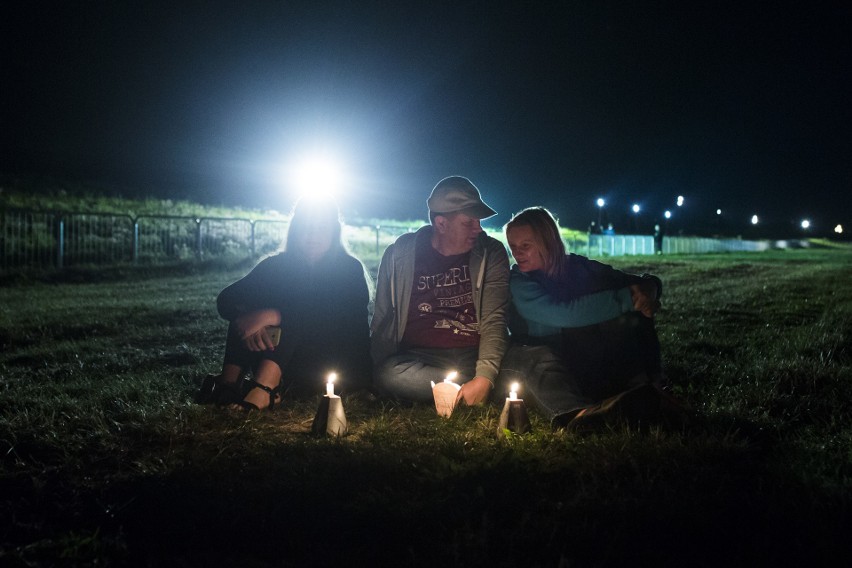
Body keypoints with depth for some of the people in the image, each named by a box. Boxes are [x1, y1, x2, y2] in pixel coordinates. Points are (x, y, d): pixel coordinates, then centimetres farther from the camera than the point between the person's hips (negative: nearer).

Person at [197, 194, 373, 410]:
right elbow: (227, 299, -9)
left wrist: (272, 316, -37)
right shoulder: (276, 266, 5)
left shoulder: (350, 269, -6)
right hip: (293, 372, 3)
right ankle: (228, 384, -33)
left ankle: (260, 393, -47)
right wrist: (250, 319, -33)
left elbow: (333, 318, -26)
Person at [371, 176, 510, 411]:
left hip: (473, 356, -2)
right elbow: (381, 320, 10)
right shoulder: (398, 254, 4)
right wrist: (377, 371, -7)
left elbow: (494, 320, -9)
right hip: (417, 358, 2)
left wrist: (484, 377, -26)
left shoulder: (491, 253, 3)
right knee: (388, 375, -34)